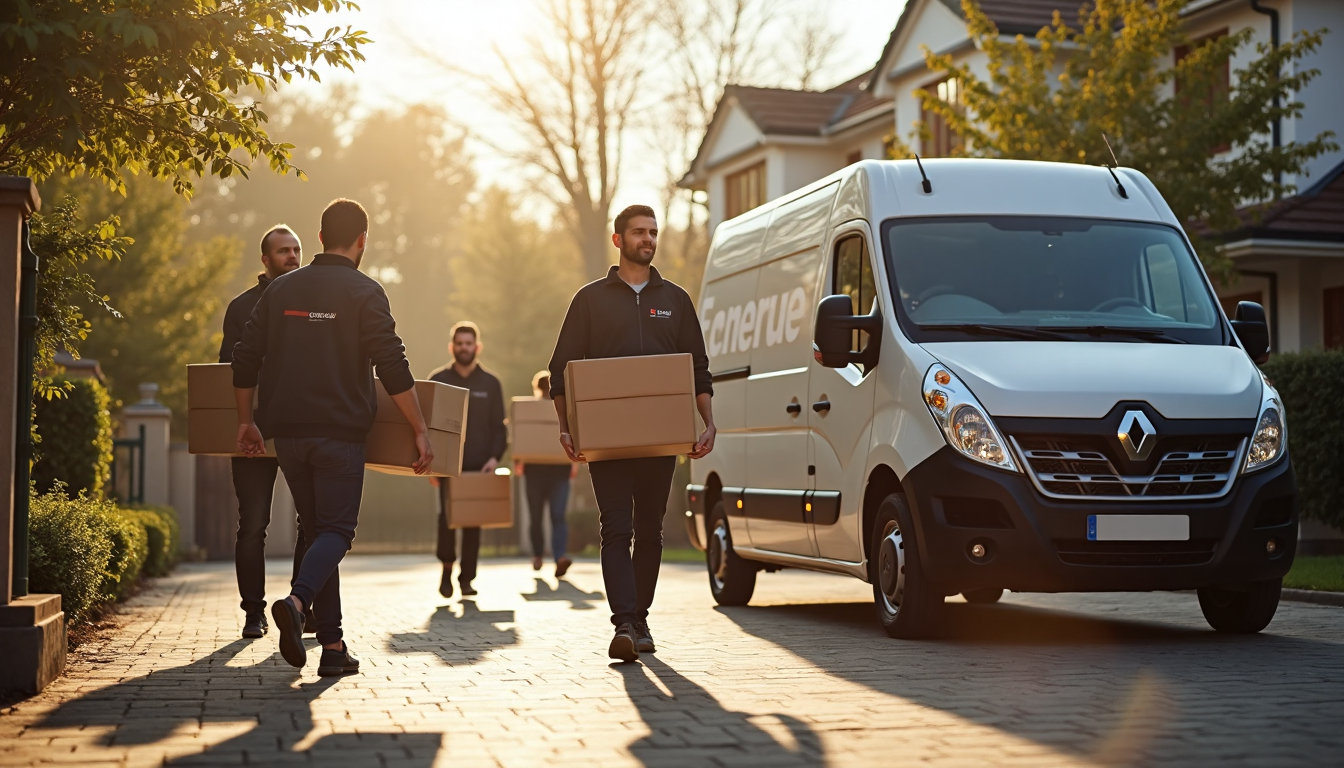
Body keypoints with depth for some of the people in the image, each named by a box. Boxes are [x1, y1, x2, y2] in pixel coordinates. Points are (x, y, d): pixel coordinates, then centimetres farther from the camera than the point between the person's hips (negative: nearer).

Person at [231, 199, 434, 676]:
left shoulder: (282, 289, 11)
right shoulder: (364, 293, -4)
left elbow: (245, 358, 11)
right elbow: (393, 367, -10)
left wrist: (246, 420, 21)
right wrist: (420, 431, -6)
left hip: (287, 432, 5)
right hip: (339, 433, -5)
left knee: (317, 529, 12)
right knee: (337, 530, 0)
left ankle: (332, 645, 9)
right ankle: (297, 601, -29)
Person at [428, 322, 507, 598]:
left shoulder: (490, 383, 8)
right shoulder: (438, 380, 6)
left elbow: (499, 426, 7)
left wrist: (495, 457, -8)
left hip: (479, 465, 1)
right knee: (447, 515, -13)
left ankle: (467, 578, 8)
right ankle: (447, 568, 6)